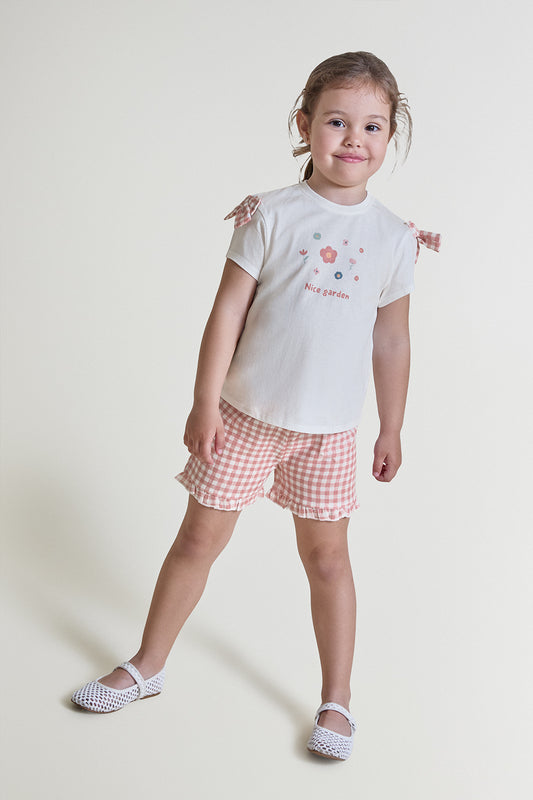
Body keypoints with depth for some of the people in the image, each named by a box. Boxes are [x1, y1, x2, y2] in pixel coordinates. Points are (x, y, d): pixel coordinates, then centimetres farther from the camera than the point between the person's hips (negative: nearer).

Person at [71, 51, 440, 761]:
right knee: (199, 539, 9)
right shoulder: (270, 216, -6)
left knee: (326, 554, 8)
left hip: (331, 427, 1)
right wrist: (206, 402, -8)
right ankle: (146, 667, 28)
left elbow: (391, 341, 7)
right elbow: (228, 311, -6)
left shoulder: (393, 237, 1)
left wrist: (391, 430, 9)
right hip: (246, 414, -1)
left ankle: (337, 700, 23)